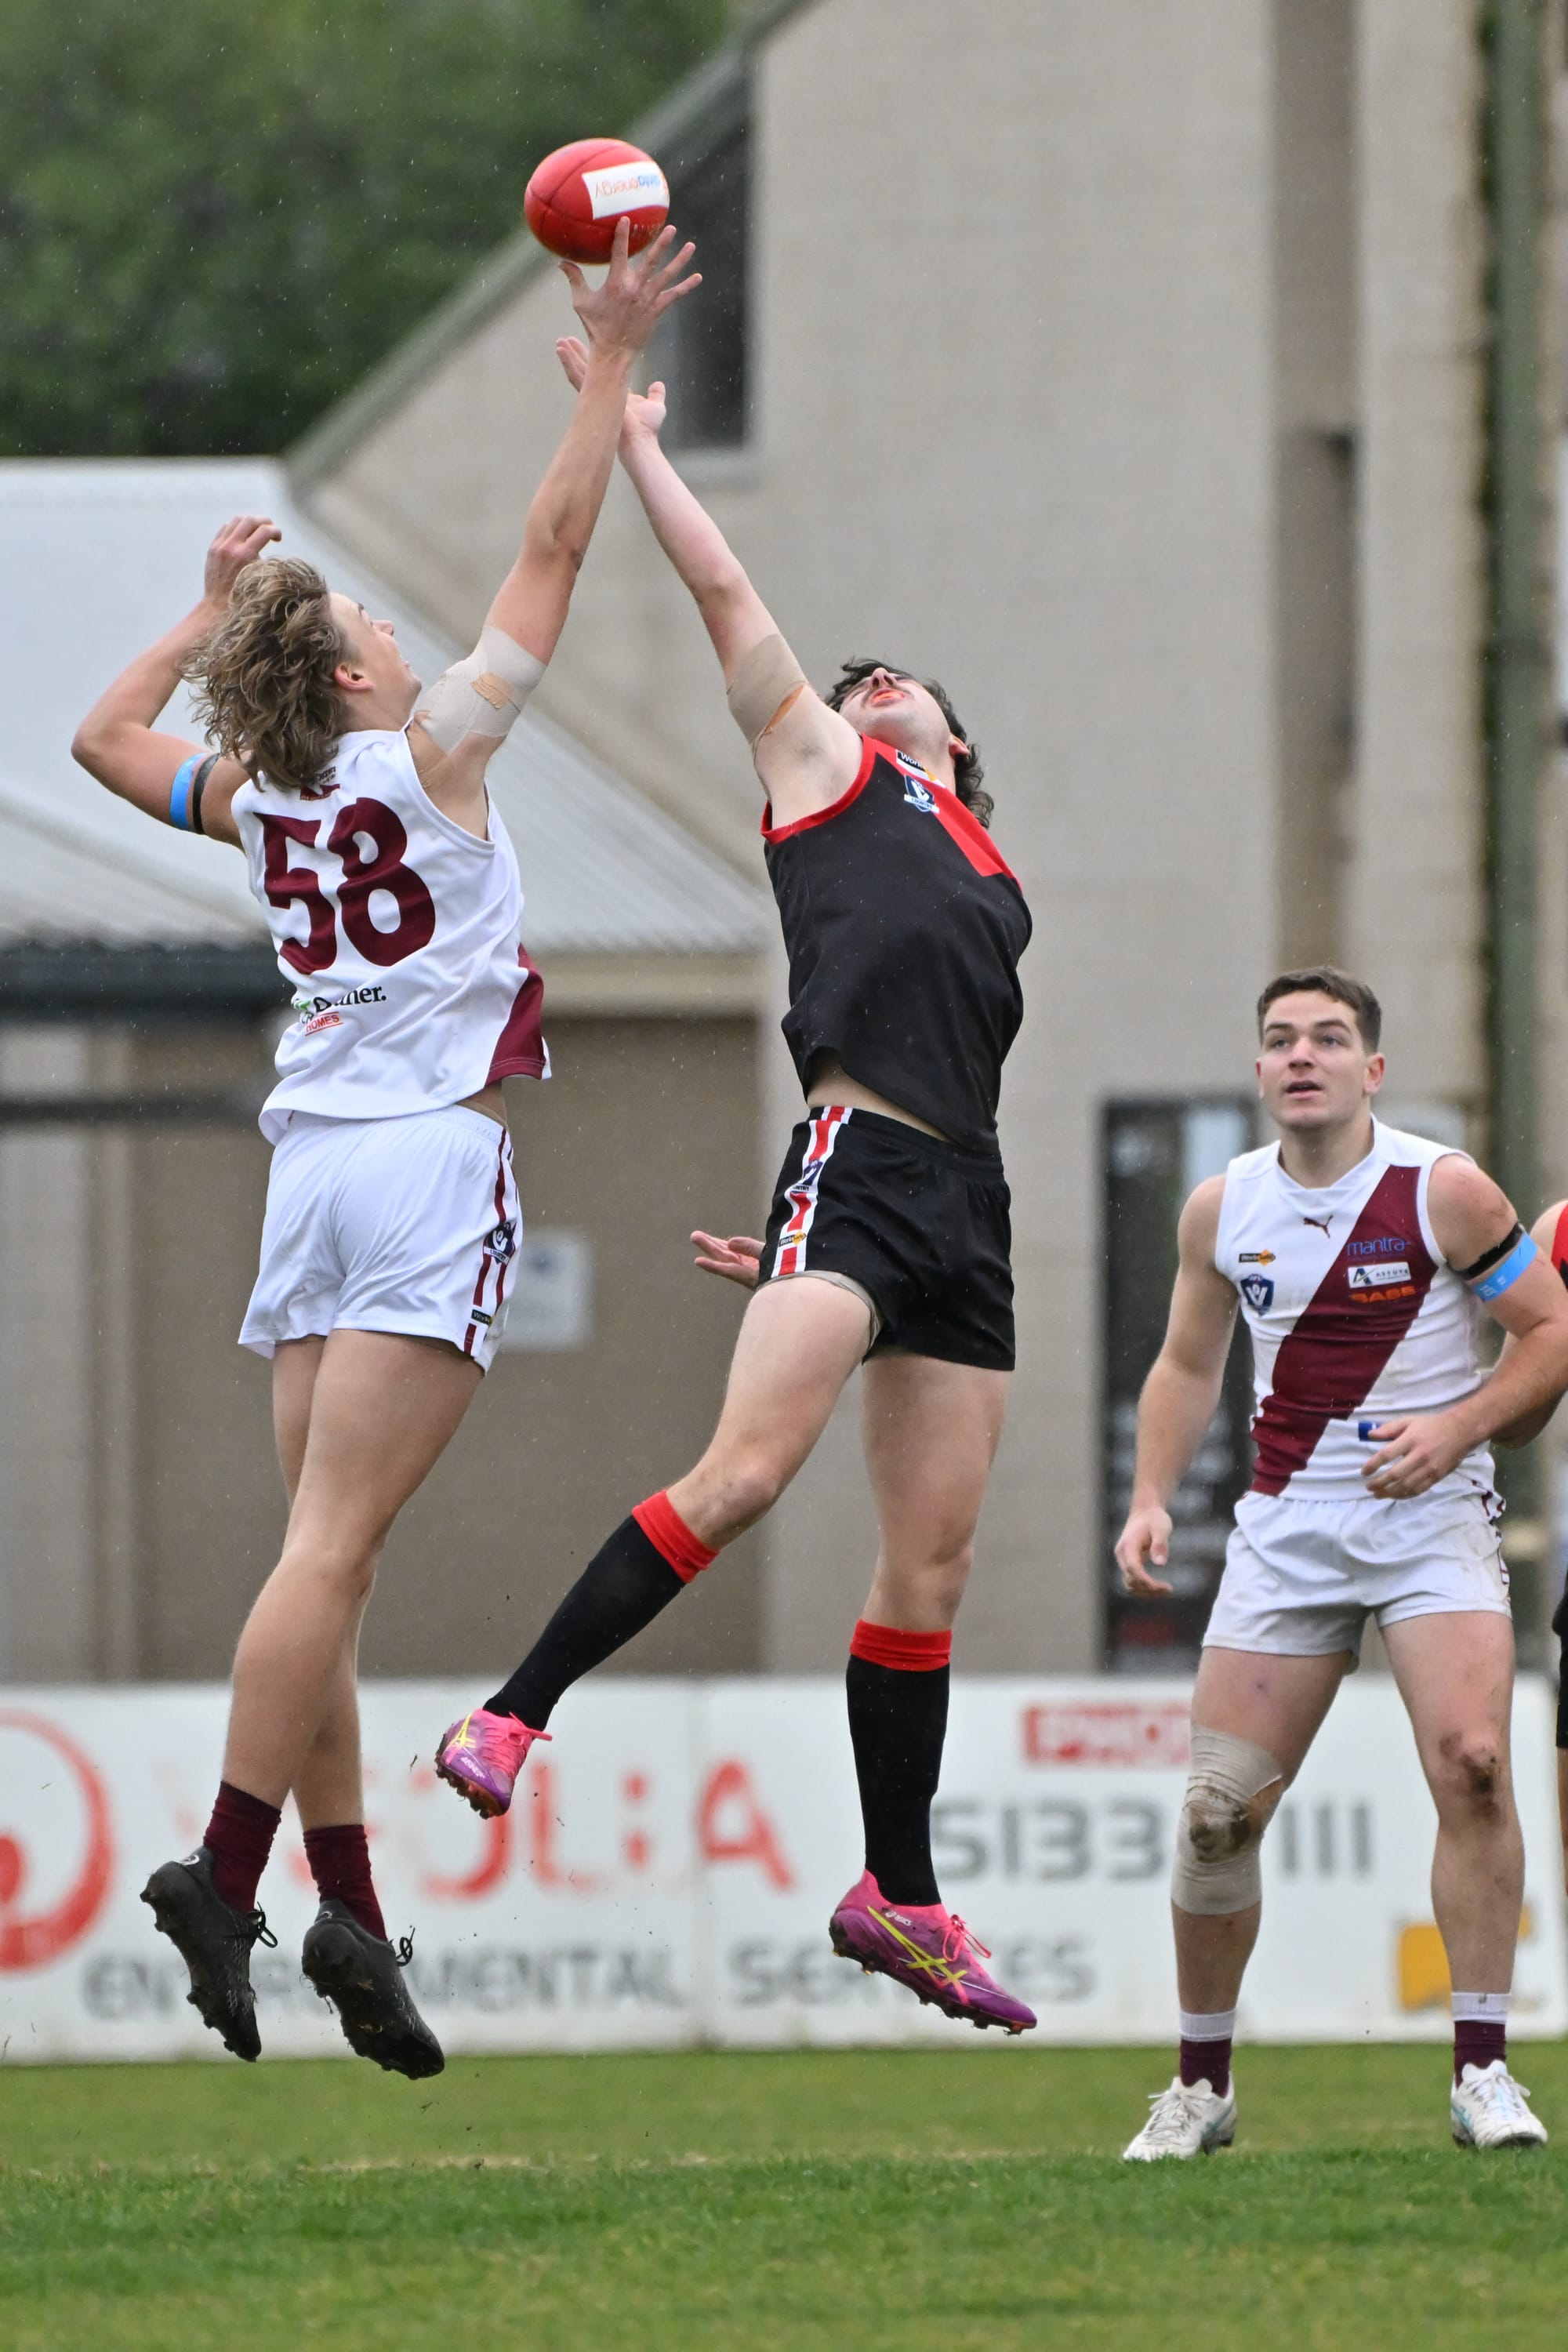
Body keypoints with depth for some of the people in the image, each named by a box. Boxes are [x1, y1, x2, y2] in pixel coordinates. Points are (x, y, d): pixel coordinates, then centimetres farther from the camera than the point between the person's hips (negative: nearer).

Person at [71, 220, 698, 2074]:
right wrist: (611, 361, 8)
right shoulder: (435, 750, -2)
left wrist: (211, 605, 33)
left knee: (324, 1556, 4)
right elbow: (554, 545, 1)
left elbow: (107, 736, 30)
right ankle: (225, 1873, -21)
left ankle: (348, 1906, 0)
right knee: (331, 1549, -12)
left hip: (313, 1164, 6)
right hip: (432, 1162, -6)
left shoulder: (252, 802, 10)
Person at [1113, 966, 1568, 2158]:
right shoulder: (1222, 1209, 4)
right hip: (1287, 1522, 3)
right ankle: (1203, 2084, 15)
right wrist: (1152, 1501, 4)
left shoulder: (1445, 1191, -8)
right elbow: (1189, 1366, 17)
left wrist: (1456, 1430, -17)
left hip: (1432, 1513, -3)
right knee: (1218, 1810, -2)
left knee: (1472, 1764, -22)